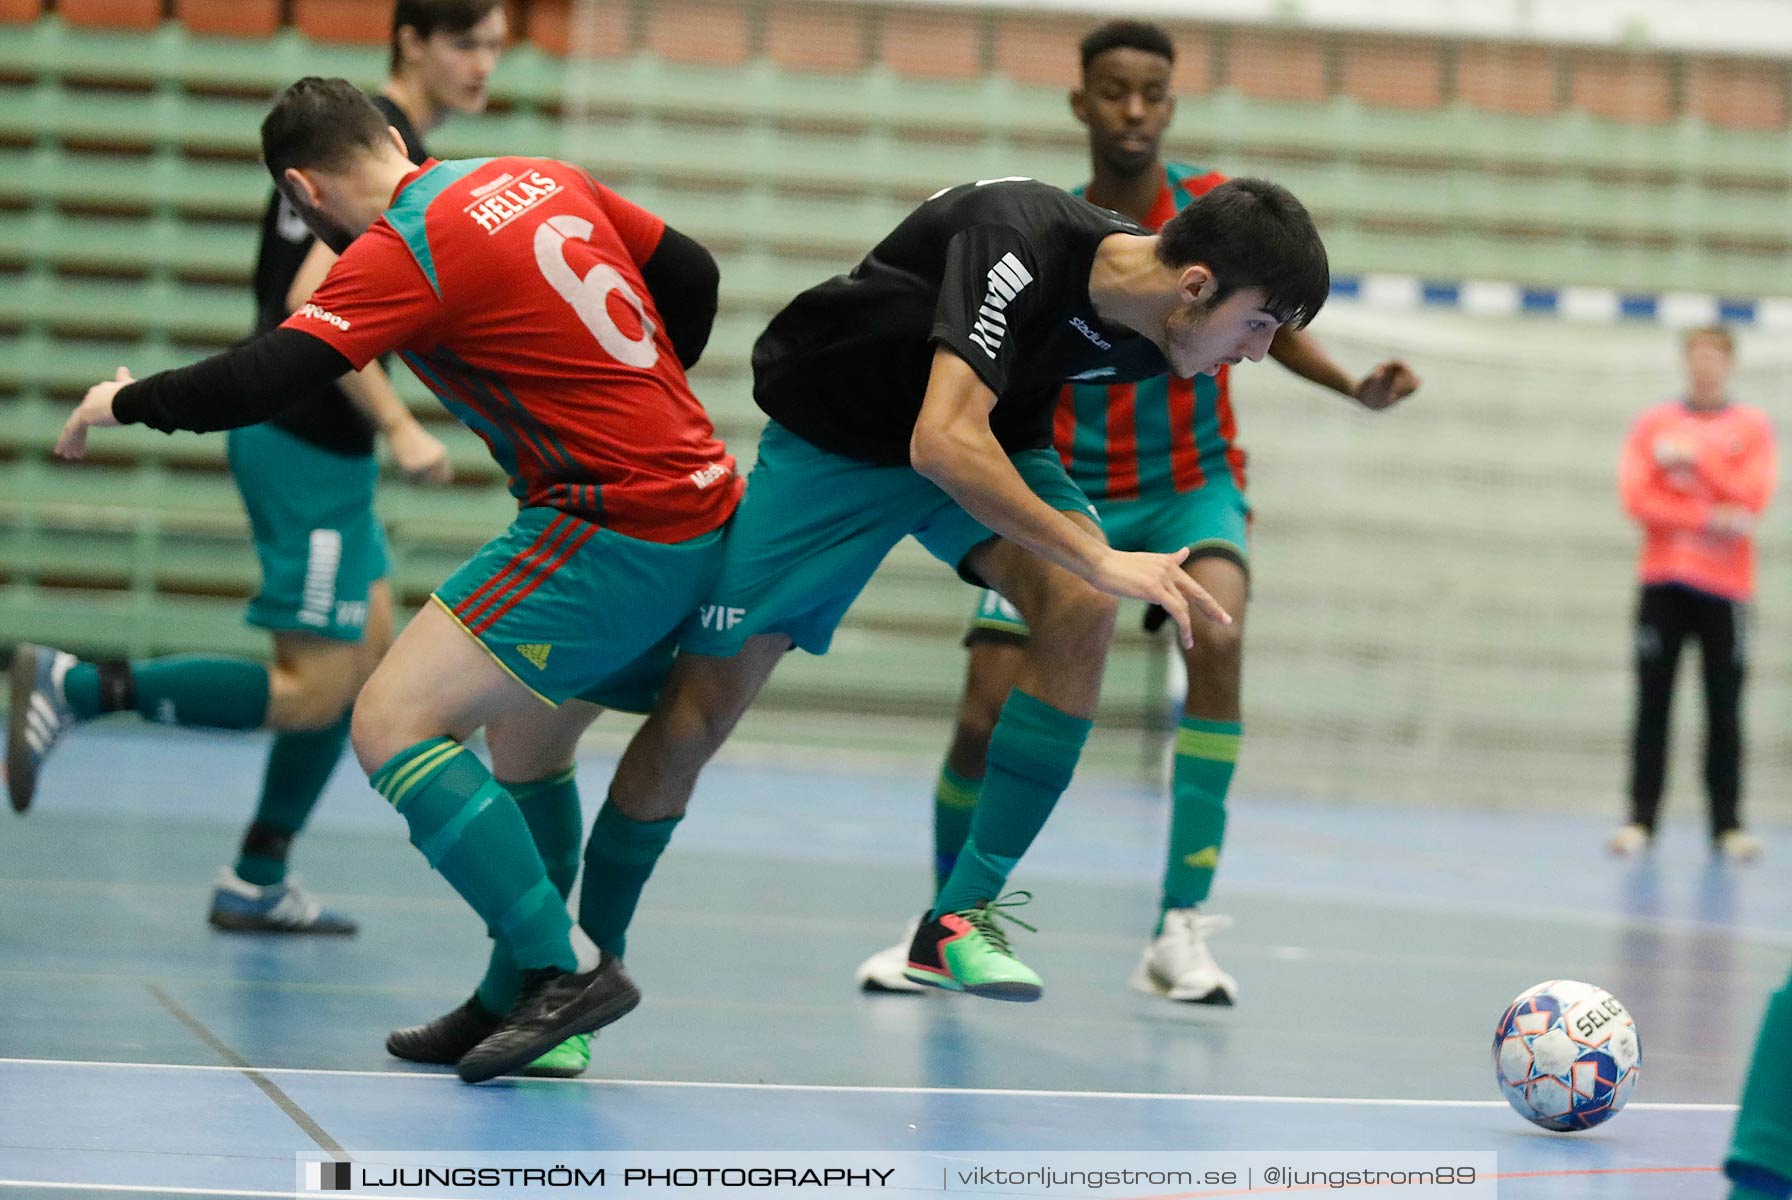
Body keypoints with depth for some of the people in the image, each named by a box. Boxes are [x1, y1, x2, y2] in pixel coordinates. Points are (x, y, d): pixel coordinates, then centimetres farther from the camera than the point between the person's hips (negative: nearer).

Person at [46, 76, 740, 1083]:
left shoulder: (400, 252, -11)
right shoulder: (543, 179, 12)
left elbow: (260, 383, -17)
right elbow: (692, 275, 20)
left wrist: (123, 403, 0)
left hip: (614, 529, -9)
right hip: (705, 510, 9)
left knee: (392, 721, -11)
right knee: (528, 744, 22)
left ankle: (568, 967, -15)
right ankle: (518, 1002, 25)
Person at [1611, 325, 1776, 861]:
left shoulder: (1753, 428, 7)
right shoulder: (1652, 424, 8)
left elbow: (1752, 496, -6)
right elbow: (1635, 497, -3)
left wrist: (1690, 459, -9)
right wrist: (1709, 520, -12)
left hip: (1725, 586, -1)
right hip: (1662, 581, 1)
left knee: (1724, 710, -2)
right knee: (1652, 705, -2)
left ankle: (1728, 823, 0)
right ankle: (1640, 820, -2)